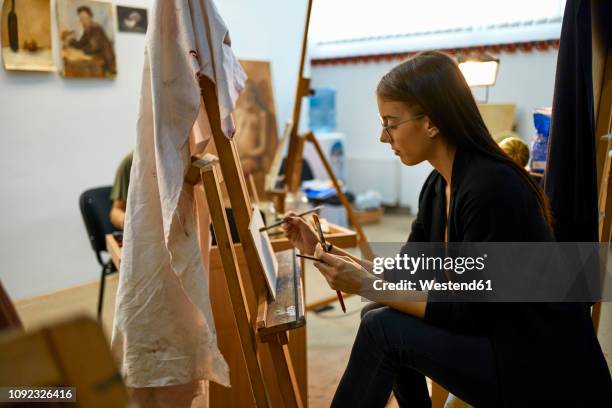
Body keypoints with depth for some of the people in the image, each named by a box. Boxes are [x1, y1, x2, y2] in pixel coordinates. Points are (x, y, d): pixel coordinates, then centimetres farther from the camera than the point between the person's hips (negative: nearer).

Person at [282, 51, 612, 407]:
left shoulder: (491, 188, -25)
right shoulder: (438, 185, 2)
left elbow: (469, 311, -21)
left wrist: (367, 286, -20)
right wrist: (323, 250, 1)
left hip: (545, 369, -8)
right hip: (492, 332, 8)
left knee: (383, 329, -16)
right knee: (382, 314, 4)